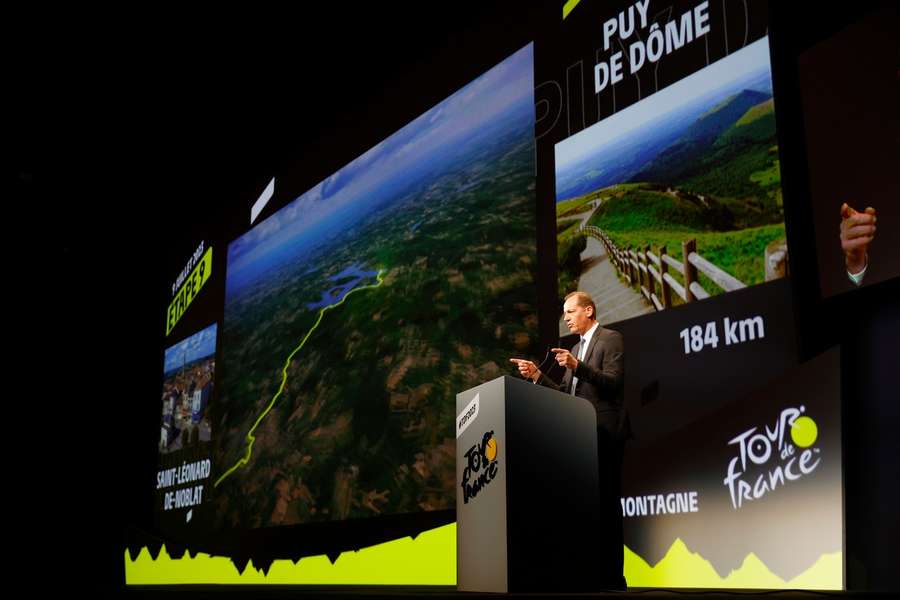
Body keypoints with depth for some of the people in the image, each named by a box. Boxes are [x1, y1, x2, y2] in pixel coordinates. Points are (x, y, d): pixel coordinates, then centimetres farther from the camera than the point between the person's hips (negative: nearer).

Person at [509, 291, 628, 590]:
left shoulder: (610, 339, -4)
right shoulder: (576, 349, 20)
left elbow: (613, 383, -17)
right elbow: (565, 394, 15)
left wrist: (577, 366, -26)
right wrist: (536, 374, 3)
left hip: (604, 433, -8)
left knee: (606, 502, -7)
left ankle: (612, 576, -3)